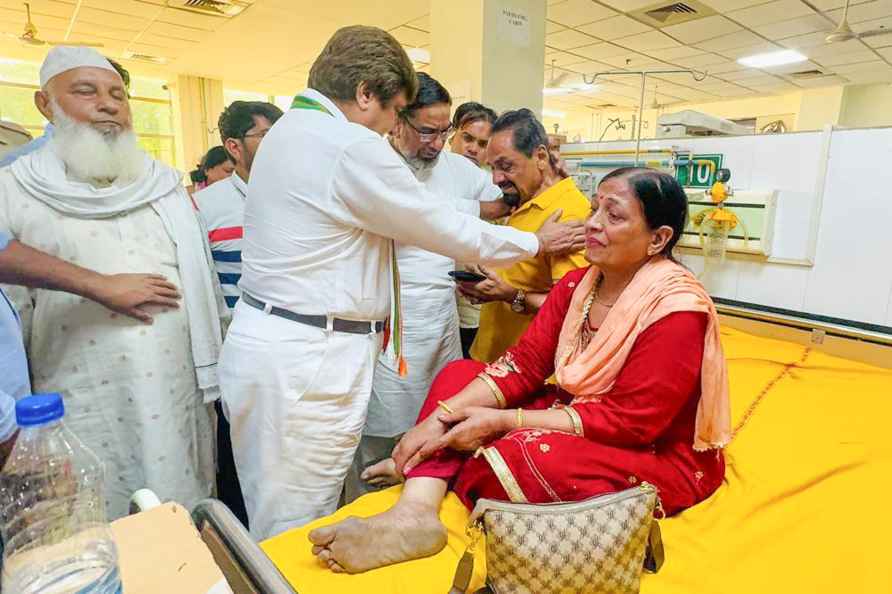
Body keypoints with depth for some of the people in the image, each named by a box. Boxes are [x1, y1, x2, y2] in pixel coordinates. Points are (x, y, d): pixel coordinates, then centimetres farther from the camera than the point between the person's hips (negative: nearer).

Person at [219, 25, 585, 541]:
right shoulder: (353, 147, -16)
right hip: (306, 360, -10)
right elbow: (445, 229, -9)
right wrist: (536, 242, 6)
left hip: (266, 339, 10)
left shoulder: (288, 130, 14)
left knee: (278, 521, 23)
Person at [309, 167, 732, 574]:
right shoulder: (578, 284, 1)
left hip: (657, 455, -7)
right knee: (459, 374, -5)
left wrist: (502, 421, -25)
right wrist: (442, 415, -20)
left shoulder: (677, 309, -20)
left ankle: (423, 471, -4)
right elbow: (525, 363, -6)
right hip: (579, 415, 7)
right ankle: (414, 512, -23)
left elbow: (630, 420, -23)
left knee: (518, 454, -35)